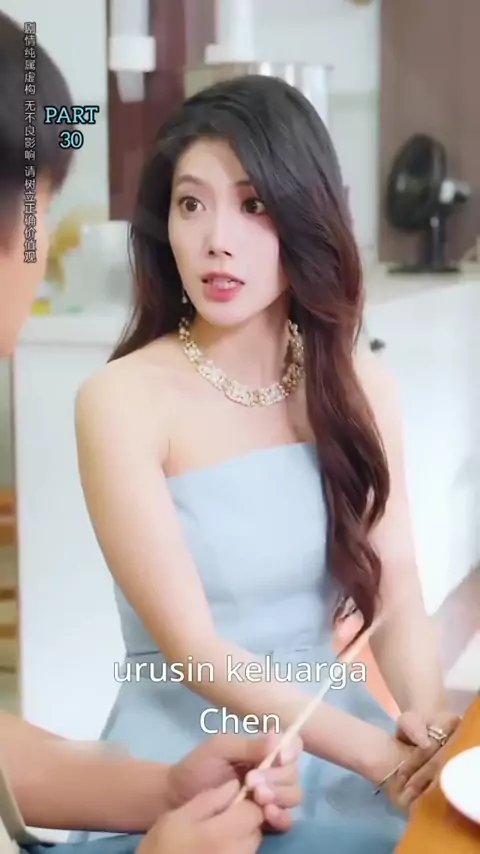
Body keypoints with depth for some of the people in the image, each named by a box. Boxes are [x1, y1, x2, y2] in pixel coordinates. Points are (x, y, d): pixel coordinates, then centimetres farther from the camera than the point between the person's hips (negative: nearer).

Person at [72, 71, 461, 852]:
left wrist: (428, 727, -21)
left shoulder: (359, 385, 0)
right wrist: (377, 752, -23)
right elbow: (190, 647, -16)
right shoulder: (122, 400, -14)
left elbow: (395, 600, -2)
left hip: (336, 742, 4)